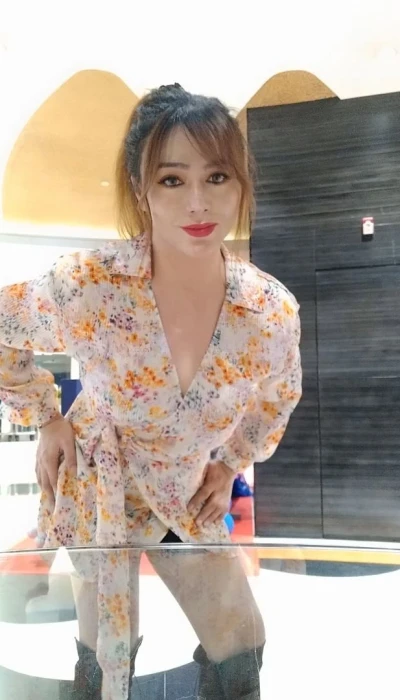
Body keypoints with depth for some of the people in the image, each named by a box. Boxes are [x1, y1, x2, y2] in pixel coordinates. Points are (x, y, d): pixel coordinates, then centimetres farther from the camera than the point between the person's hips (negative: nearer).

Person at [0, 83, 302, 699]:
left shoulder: (273, 312, -21)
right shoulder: (87, 287, -30)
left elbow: (278, 397, 3)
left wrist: (229, 465, 2)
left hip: (189, 498, 3)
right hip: (97, 492, -2)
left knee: (241, 650, 14)